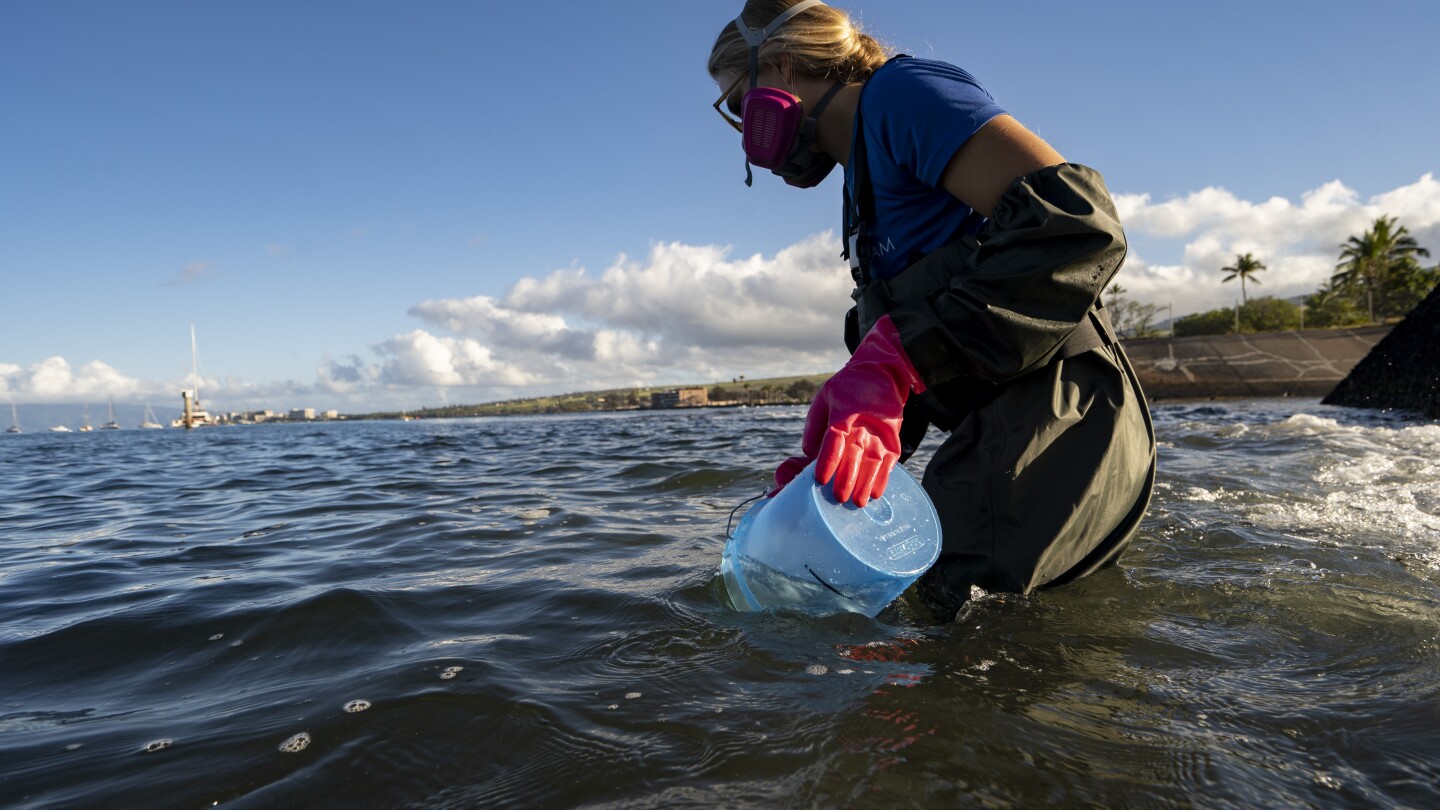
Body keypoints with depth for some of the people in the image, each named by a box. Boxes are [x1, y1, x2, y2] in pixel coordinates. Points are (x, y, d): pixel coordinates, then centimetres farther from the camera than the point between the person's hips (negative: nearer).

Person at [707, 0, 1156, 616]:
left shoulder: (901, 92, -7)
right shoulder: (867, 179, 23)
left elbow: (1078, 223, -22)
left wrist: (891, 358, -29)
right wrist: (819, 469, 6)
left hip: (1051, 431, -10)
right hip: (1001, 439, 10)